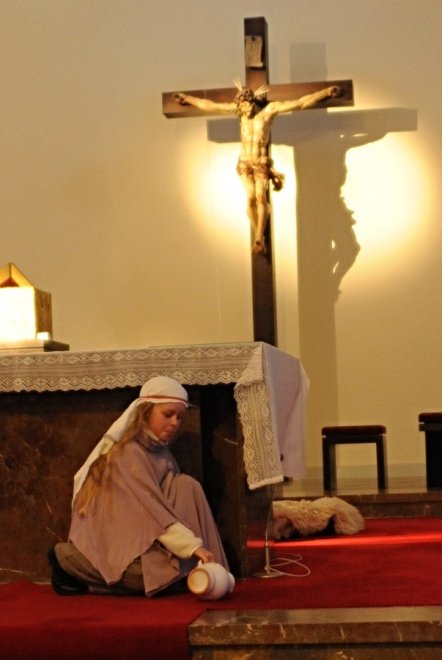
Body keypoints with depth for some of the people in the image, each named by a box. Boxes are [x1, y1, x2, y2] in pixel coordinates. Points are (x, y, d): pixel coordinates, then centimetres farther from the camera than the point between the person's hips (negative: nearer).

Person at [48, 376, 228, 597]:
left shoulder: (160, 451, 8)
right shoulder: (129, 453, -20)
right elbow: (152, 510, -28)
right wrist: (192, 546, -34)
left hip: (136, 533, 7)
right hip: (107, 536, -7)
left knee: (187, 486, -6)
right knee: (163, 569, -31)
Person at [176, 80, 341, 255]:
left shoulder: (269, 109, -6)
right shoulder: (239, 108, 2)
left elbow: (301, 103, -8)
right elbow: (209, 105, 12)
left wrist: (326, 92, -13)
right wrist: (188, 98, 19)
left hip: (261, 162, -2)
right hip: (245, 162, 2)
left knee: (261, 196, -19)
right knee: (251, 198, -14)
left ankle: (258, 239, -22)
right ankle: (259, 238, -3)